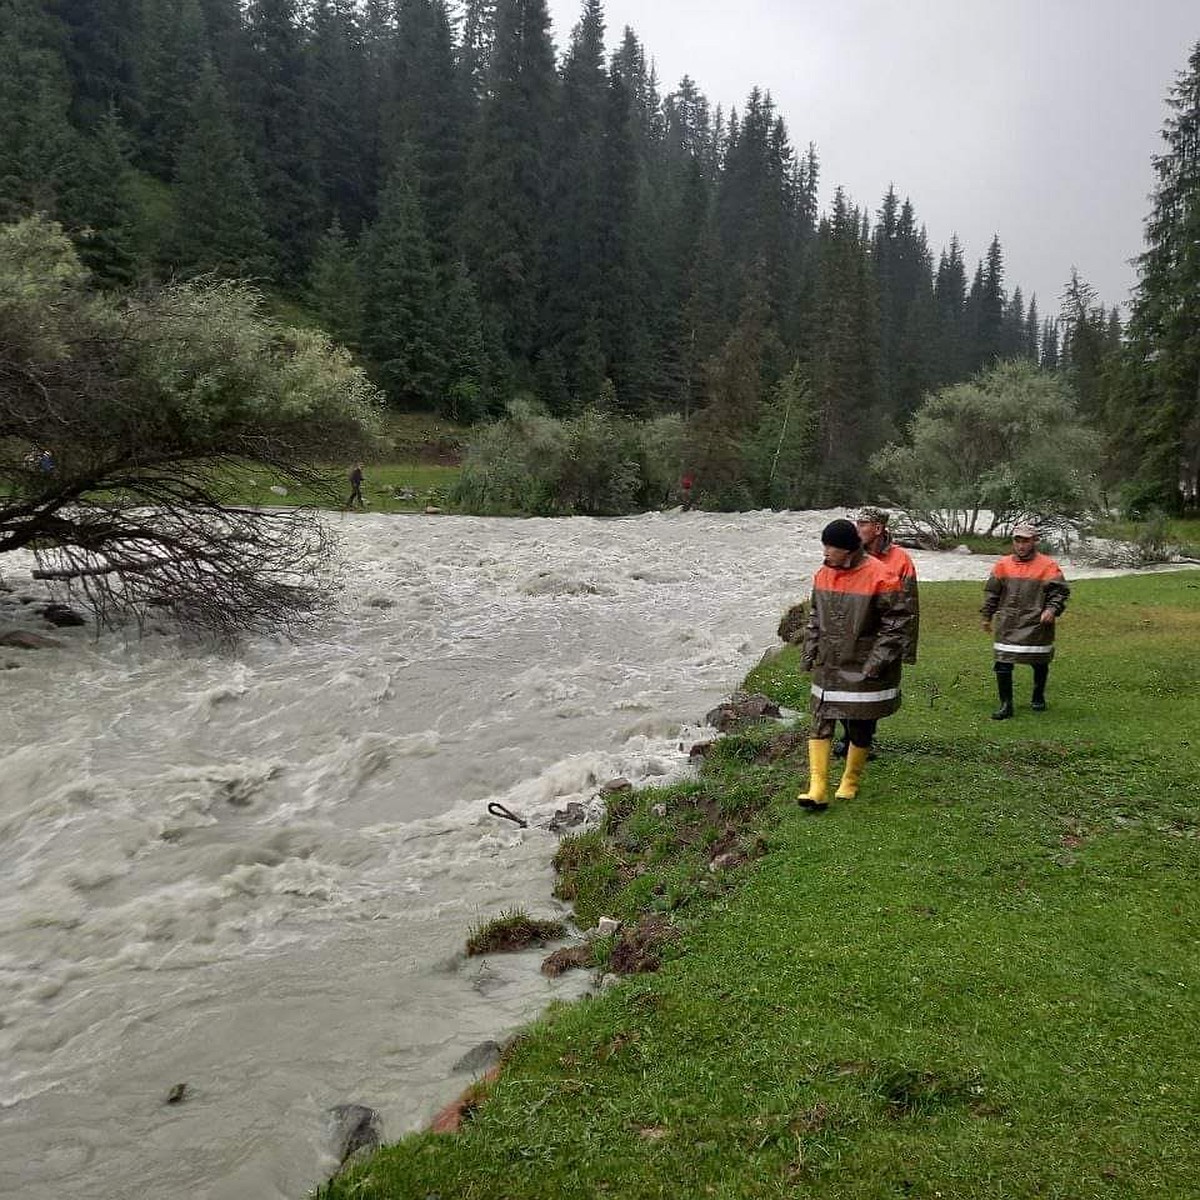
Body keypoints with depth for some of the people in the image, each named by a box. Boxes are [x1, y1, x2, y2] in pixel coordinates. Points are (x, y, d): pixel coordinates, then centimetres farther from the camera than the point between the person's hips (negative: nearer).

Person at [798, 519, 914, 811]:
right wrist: (810, 652, 10)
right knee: (820, 725, -1)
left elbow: (897, 623, -13)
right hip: (827, 668, 5)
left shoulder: (881, 577, -16)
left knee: (861, 730, 8)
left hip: (864, 671, -5)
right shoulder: (824, 574, 4)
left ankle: (850, 783, 27)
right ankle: (818, 790, 0)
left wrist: (877, 661, -17)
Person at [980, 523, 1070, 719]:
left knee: (1040, 664, 12)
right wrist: (987, 615, 14)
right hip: (1007, 625, 2)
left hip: (1037, 625, -2)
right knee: (1003, 664, -5)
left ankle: (1038, 698, 35)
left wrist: (1052, 609, -19)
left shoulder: (1048, 565, -2)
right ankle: (1006, 704, 5)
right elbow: (991, 592, 15)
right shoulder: (1003, 564, 7)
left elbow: (1060, 591, -3)